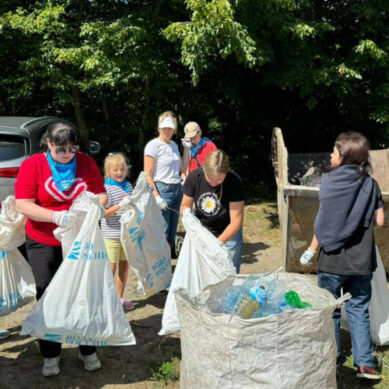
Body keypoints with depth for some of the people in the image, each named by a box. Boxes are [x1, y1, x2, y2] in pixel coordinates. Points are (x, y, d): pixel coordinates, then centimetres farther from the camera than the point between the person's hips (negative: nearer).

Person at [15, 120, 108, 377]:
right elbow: (23, 205, -15)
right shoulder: (32, 165, -8)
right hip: (44, 244, -1)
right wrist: (55, 216, -30)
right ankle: (51, 355, 24)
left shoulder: (87, 163, -1)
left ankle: (88, 350, 24)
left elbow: (101, 195, 0)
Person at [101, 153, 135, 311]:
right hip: (111, 234, -6)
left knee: (124, 265, 13)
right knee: (111, 266, -2)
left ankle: (119, 298, 26)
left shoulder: (128, 186, 8)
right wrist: (120, 205, -27)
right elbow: (104, 213, -16)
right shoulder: (106, 188, -11)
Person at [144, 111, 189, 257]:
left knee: (172, 230, 10)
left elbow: (182, 169, 17)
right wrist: (157, 197, -17)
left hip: (177, 189, 7)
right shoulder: (153, 145, -7)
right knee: (162, 230, -8)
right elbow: (148, 175, -10)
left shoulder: (174, 144, 14)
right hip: (162, 189, -7)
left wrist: (187, 149, 10)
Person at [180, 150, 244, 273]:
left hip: (228, 235, -2)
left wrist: (219, 242, -34)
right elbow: (185, 205, 0)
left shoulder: (234, 182, -22)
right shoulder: (194, 177, -15)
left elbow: (236, 220, -22)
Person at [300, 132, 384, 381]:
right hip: (361, 260, 3)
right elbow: (379, 221, 1)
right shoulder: (371, 184, 0)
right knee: (359, 310, 13)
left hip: (333, 258, -3)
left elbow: (324, 223, -11)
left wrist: (311, 251, -1)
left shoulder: (331, 181, -10)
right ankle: (365, 363, 12)